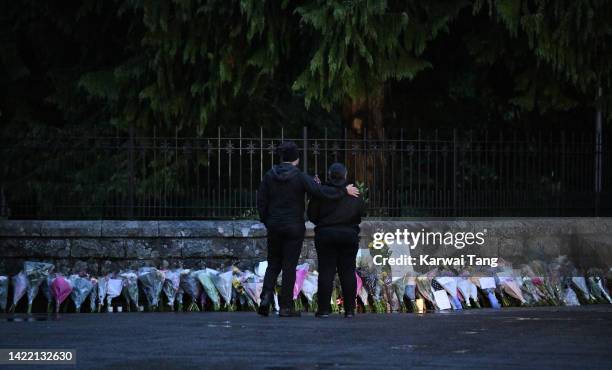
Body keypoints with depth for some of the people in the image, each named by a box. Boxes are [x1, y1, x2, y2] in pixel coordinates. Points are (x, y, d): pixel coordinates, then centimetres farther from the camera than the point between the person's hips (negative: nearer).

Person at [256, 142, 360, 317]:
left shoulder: (269, 176, 0)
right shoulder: (299, 176, -12)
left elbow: (261, 202, 1)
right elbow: (320, 191, -18)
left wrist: (267, 222, 14)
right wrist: (344, 191, -7)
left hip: (274, 226, 3)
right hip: (294, 227, -3)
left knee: (273, 264, 14)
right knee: (289, 266, 3)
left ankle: (266, 296, -7)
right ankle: (285, 306, 4)